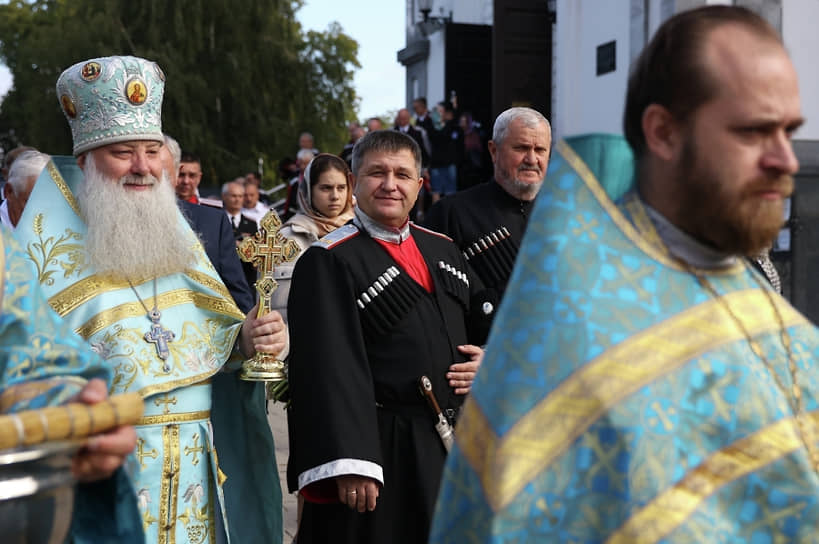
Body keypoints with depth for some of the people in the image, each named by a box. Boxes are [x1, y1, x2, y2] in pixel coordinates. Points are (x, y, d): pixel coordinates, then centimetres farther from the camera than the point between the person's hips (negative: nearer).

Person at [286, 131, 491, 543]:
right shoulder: (328, 262, -10)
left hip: (456, 447, 7)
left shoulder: (443, 250, 12)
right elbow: (329, 369, -18)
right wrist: (348, 463, -24)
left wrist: (489, 361, -1)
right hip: (381, 452, -6)